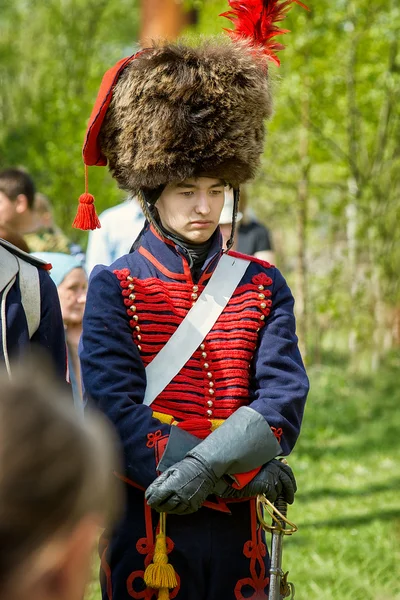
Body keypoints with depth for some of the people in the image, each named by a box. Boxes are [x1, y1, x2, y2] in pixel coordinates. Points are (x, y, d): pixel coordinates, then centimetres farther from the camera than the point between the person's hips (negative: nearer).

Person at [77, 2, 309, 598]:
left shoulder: (263, 286, 7)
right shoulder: (113, 287, -2)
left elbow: (285, 396, -5)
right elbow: (113, 410, -13)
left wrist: (207, 465, -23)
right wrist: (244, 470, -18)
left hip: (236, 527, 3)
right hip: (147, 521, -3)